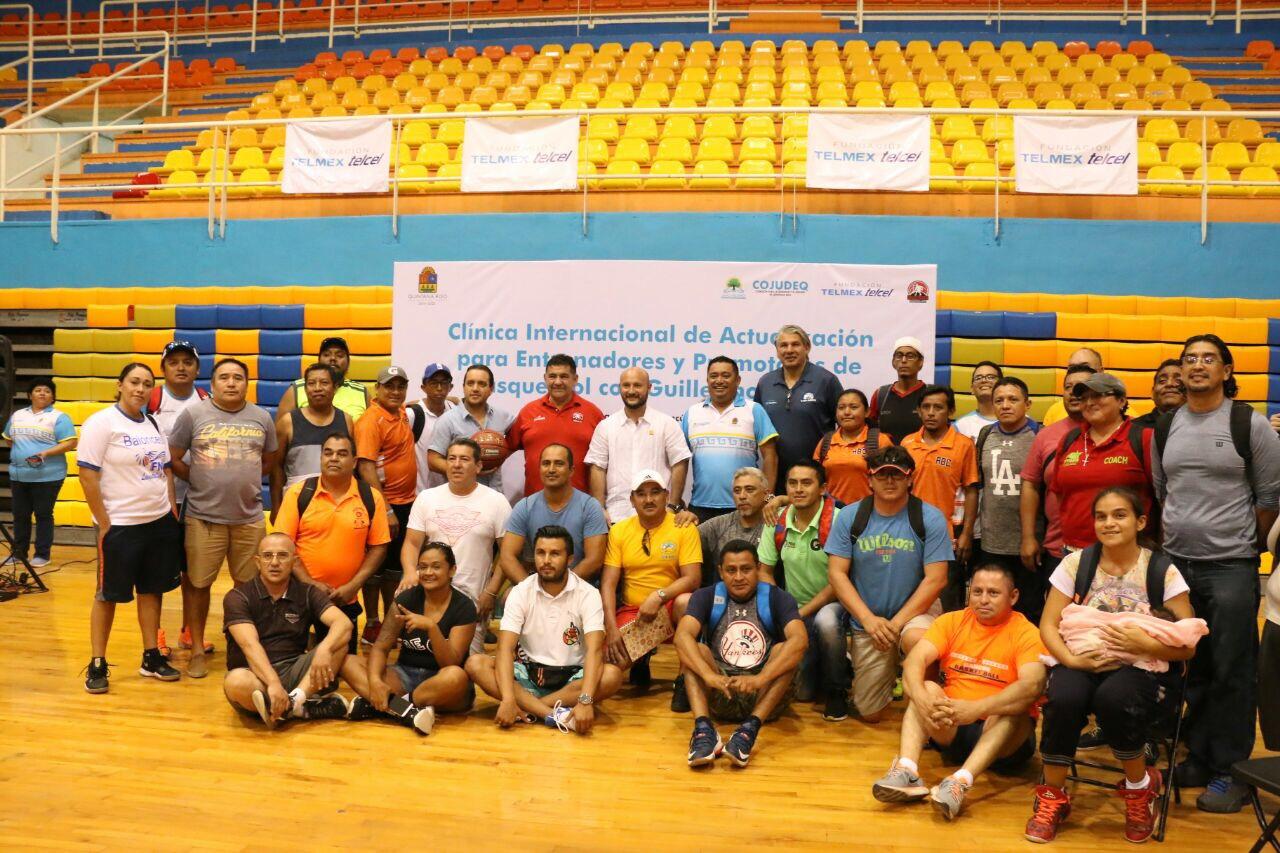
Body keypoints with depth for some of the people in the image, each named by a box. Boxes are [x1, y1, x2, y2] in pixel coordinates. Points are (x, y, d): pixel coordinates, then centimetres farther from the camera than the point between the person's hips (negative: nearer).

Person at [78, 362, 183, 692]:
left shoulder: (153, 424, 9)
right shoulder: (101, 422, -10)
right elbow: (87, 476, -14)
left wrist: (171, 507, 7)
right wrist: (104, 525, -15)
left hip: (160, 522, 6)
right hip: (120, 525, -6)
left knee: (151, 590, 11)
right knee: (108, 594, 4)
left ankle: (151, 657, 20)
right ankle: (97, 664, 15)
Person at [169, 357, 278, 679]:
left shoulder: (262, 418, 6)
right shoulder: (193, 414, -2)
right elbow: (173, 459, 2)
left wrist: (244, 481, 7)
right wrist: (201, 481, 2)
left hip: (249, 517, 2)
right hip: (203, 517, -2)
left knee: (249, 585, 10)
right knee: (197, 583, 6)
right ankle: (197, 649, 20)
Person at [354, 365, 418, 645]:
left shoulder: (401, 414, 7)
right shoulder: (371, 420, -17)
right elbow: (366, 467, -24)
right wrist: (386, 510, -28)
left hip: (405, 503, 8)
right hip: (383, 505, -8)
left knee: (396, 566, 16)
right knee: (376, 566, 3)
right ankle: (371, 626, 13)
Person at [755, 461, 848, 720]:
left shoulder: (836, 520, -15)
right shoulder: (778, 522, -1)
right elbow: (765, 572, 6)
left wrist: (802, 612, -17)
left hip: (830, 604, -3)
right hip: (792, 608, 4)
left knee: (826, 622, -39)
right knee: (802, 692, -8)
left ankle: (837, 691, -14)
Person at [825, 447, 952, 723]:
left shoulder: (930, 518, -8)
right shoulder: (850, 516, -3)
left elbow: (935, 579, -11)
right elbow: (836, 574, -5)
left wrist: (897, 622, -17)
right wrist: (869, 620, -16)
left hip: (916, 611, -2)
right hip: (866, 620, 2)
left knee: (916, 639, -40)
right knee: (869, 714, 7)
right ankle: (890, 672, 41)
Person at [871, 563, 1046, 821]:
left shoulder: (1026, 633, -8)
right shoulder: (952, 621, 2)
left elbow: (1032, 685, -27)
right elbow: (915, 660, -12)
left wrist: (977, 708, -41)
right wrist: (921, 697, -34)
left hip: (1002, 734, -3)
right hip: (949, 729, 3)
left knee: (1013, 710, -32)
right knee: (927, 688, -22)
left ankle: (960, 782, -49)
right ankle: (907, 771, -39)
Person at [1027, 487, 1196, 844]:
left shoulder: (1163, 571, 0)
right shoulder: (1076, 563, 4)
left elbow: (1187, 646, -1)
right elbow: (1048, 625, 3)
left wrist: (1145, 643, -20)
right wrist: (1071, 659, -16)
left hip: (1140, 671, -1)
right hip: (1082, 666, 2)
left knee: (1113, 699, -37)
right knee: (1063, 699, -33)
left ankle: (1140, 786, -4)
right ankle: (1052, 797, -9)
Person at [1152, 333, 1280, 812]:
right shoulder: (1165, 428, 8)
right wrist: (1173, 539, 13)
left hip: (1231, 566, -4)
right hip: (1176, 562, 4)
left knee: (1232, 672, 0)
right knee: (1191, 669, 11)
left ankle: (1230, 771, 11)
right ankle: (1199, 758, 23)